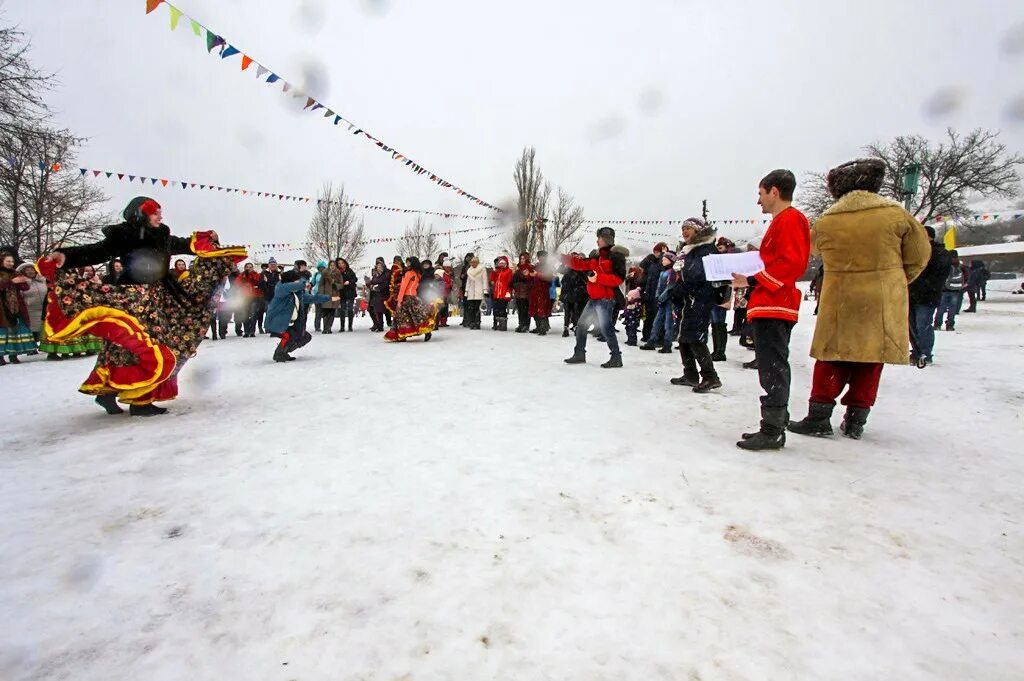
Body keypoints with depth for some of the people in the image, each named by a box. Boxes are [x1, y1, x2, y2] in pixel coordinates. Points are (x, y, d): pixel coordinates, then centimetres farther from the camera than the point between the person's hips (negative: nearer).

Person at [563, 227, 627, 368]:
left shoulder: (616, 257, -8)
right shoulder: (597, 257, 17)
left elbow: (619, 278, -17)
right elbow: (581, 264, 17)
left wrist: (598, 278, -21)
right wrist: (565, 258, 11)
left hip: (605, 299, -9)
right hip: (594, 299, 9)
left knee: (605, 328, -13)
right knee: (581, 325, 14)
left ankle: (616, 358, -3)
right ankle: (579, 354, 26)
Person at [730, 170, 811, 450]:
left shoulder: (789, 219, -8)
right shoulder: (782, 221, 22)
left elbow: (792, 263, -19)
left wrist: (753, 280, -17)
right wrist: (750, 279, 10)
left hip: (773, 308, -11)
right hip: (770, 307, 11)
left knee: (772, 370, -8)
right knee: (773, 369, 13)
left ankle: (772, 432, -3)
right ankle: (774, 428, 21)